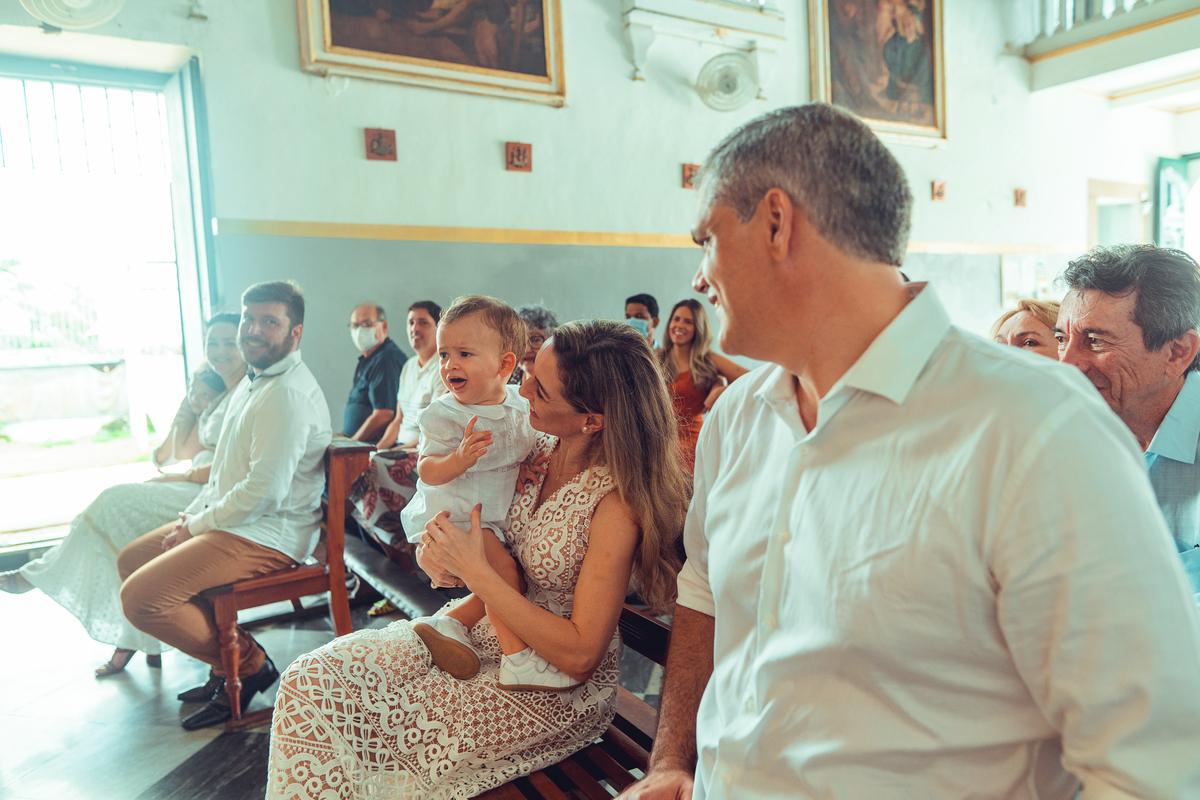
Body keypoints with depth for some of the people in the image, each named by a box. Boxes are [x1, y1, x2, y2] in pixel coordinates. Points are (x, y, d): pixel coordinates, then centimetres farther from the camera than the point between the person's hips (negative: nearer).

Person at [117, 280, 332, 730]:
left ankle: (248, 663, 1)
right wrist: (192, 515, 9)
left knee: (141, 596, -17)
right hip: (230, 520, 11)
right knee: (131, 559, 16)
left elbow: (264, 491, -25)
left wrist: (197, 526, -11)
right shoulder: (255, 382, 14)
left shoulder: (287, 394, -21)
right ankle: (226, 660, 15)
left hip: (268, 534, -11)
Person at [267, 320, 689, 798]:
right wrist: (437, 553, -9)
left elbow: (580, 655, -23)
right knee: (309, 679, -6)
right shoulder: (535, 447, -5)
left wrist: (477, 572, -21)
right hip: (479, 633, 7)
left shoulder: (616, 502, -24)